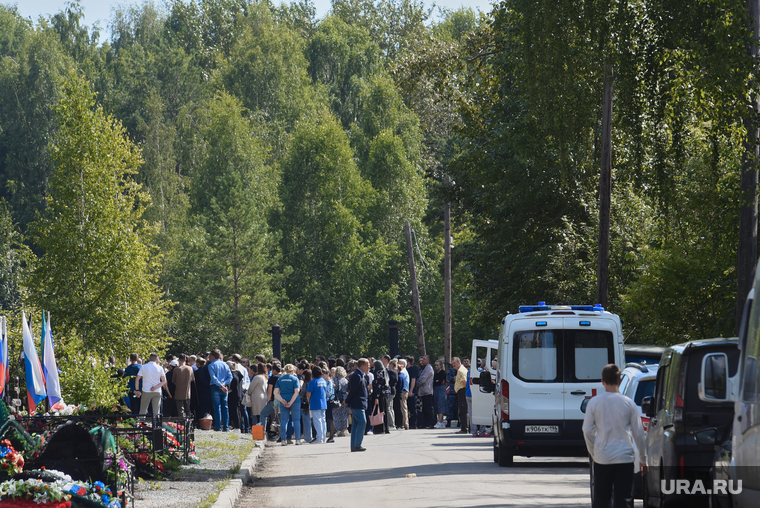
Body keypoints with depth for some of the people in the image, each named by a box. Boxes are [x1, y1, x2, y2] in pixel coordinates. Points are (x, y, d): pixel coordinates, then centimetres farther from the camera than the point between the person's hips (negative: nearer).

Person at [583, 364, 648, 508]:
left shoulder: (594, 403, -2)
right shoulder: (629, 403, -2)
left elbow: (587, 431, 0)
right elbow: (638, 434, 2)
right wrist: (643, 460, 12)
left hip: (602, 459, 1)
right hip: (625, 458, -1)